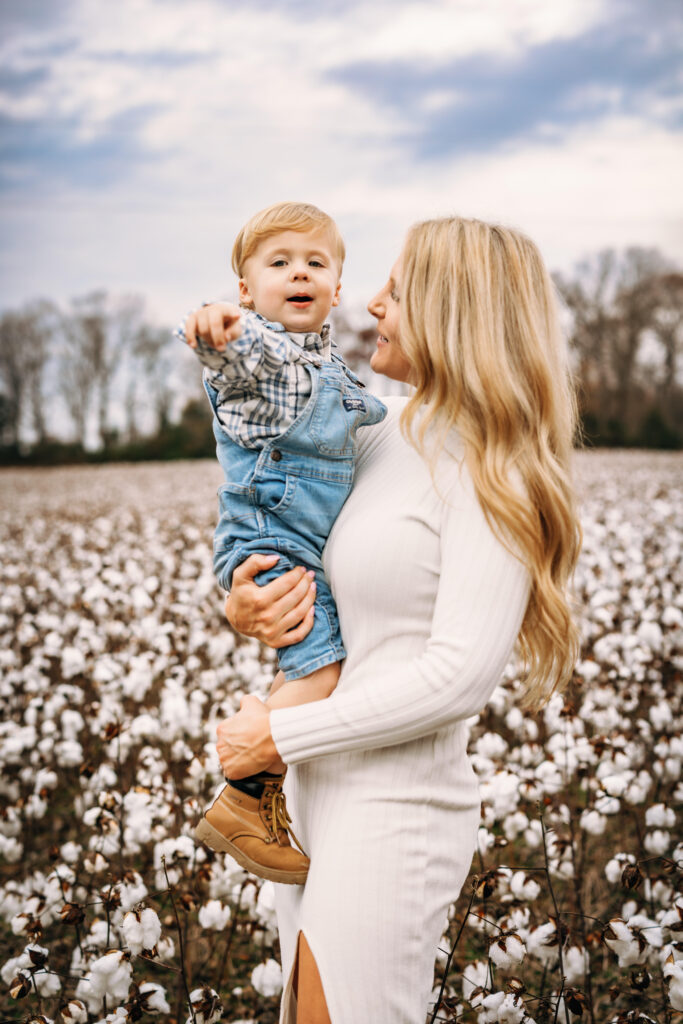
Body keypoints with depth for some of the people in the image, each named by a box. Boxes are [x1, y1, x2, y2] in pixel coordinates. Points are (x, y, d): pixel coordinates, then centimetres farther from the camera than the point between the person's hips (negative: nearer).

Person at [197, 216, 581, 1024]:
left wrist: (280, 736, -17)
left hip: (395, 807, -8)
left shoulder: (488, 473, -15)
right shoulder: (381, 441, 8)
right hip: (317, 790, 8)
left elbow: (458, 676, -22)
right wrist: (241, 608, -5)